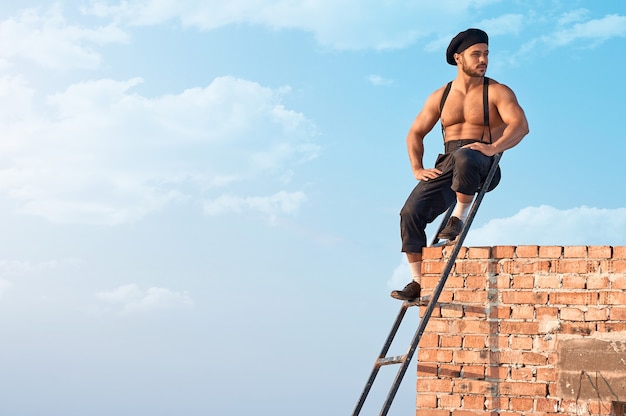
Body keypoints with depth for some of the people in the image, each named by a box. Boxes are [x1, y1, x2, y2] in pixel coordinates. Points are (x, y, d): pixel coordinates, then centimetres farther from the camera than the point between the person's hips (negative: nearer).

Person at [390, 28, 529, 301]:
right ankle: (418, 282, -7)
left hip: (483, 165, -5)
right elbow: (415, 134, 18)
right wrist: (417, 169, 3)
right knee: (411, 211, -14)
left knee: (464, 157, -41)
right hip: (447, 166, 5)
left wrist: (493, 148, -30)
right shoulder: (440, 96, 14)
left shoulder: (497, 92, 2)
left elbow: (520, 124, -13)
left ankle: (460, 218, -20)